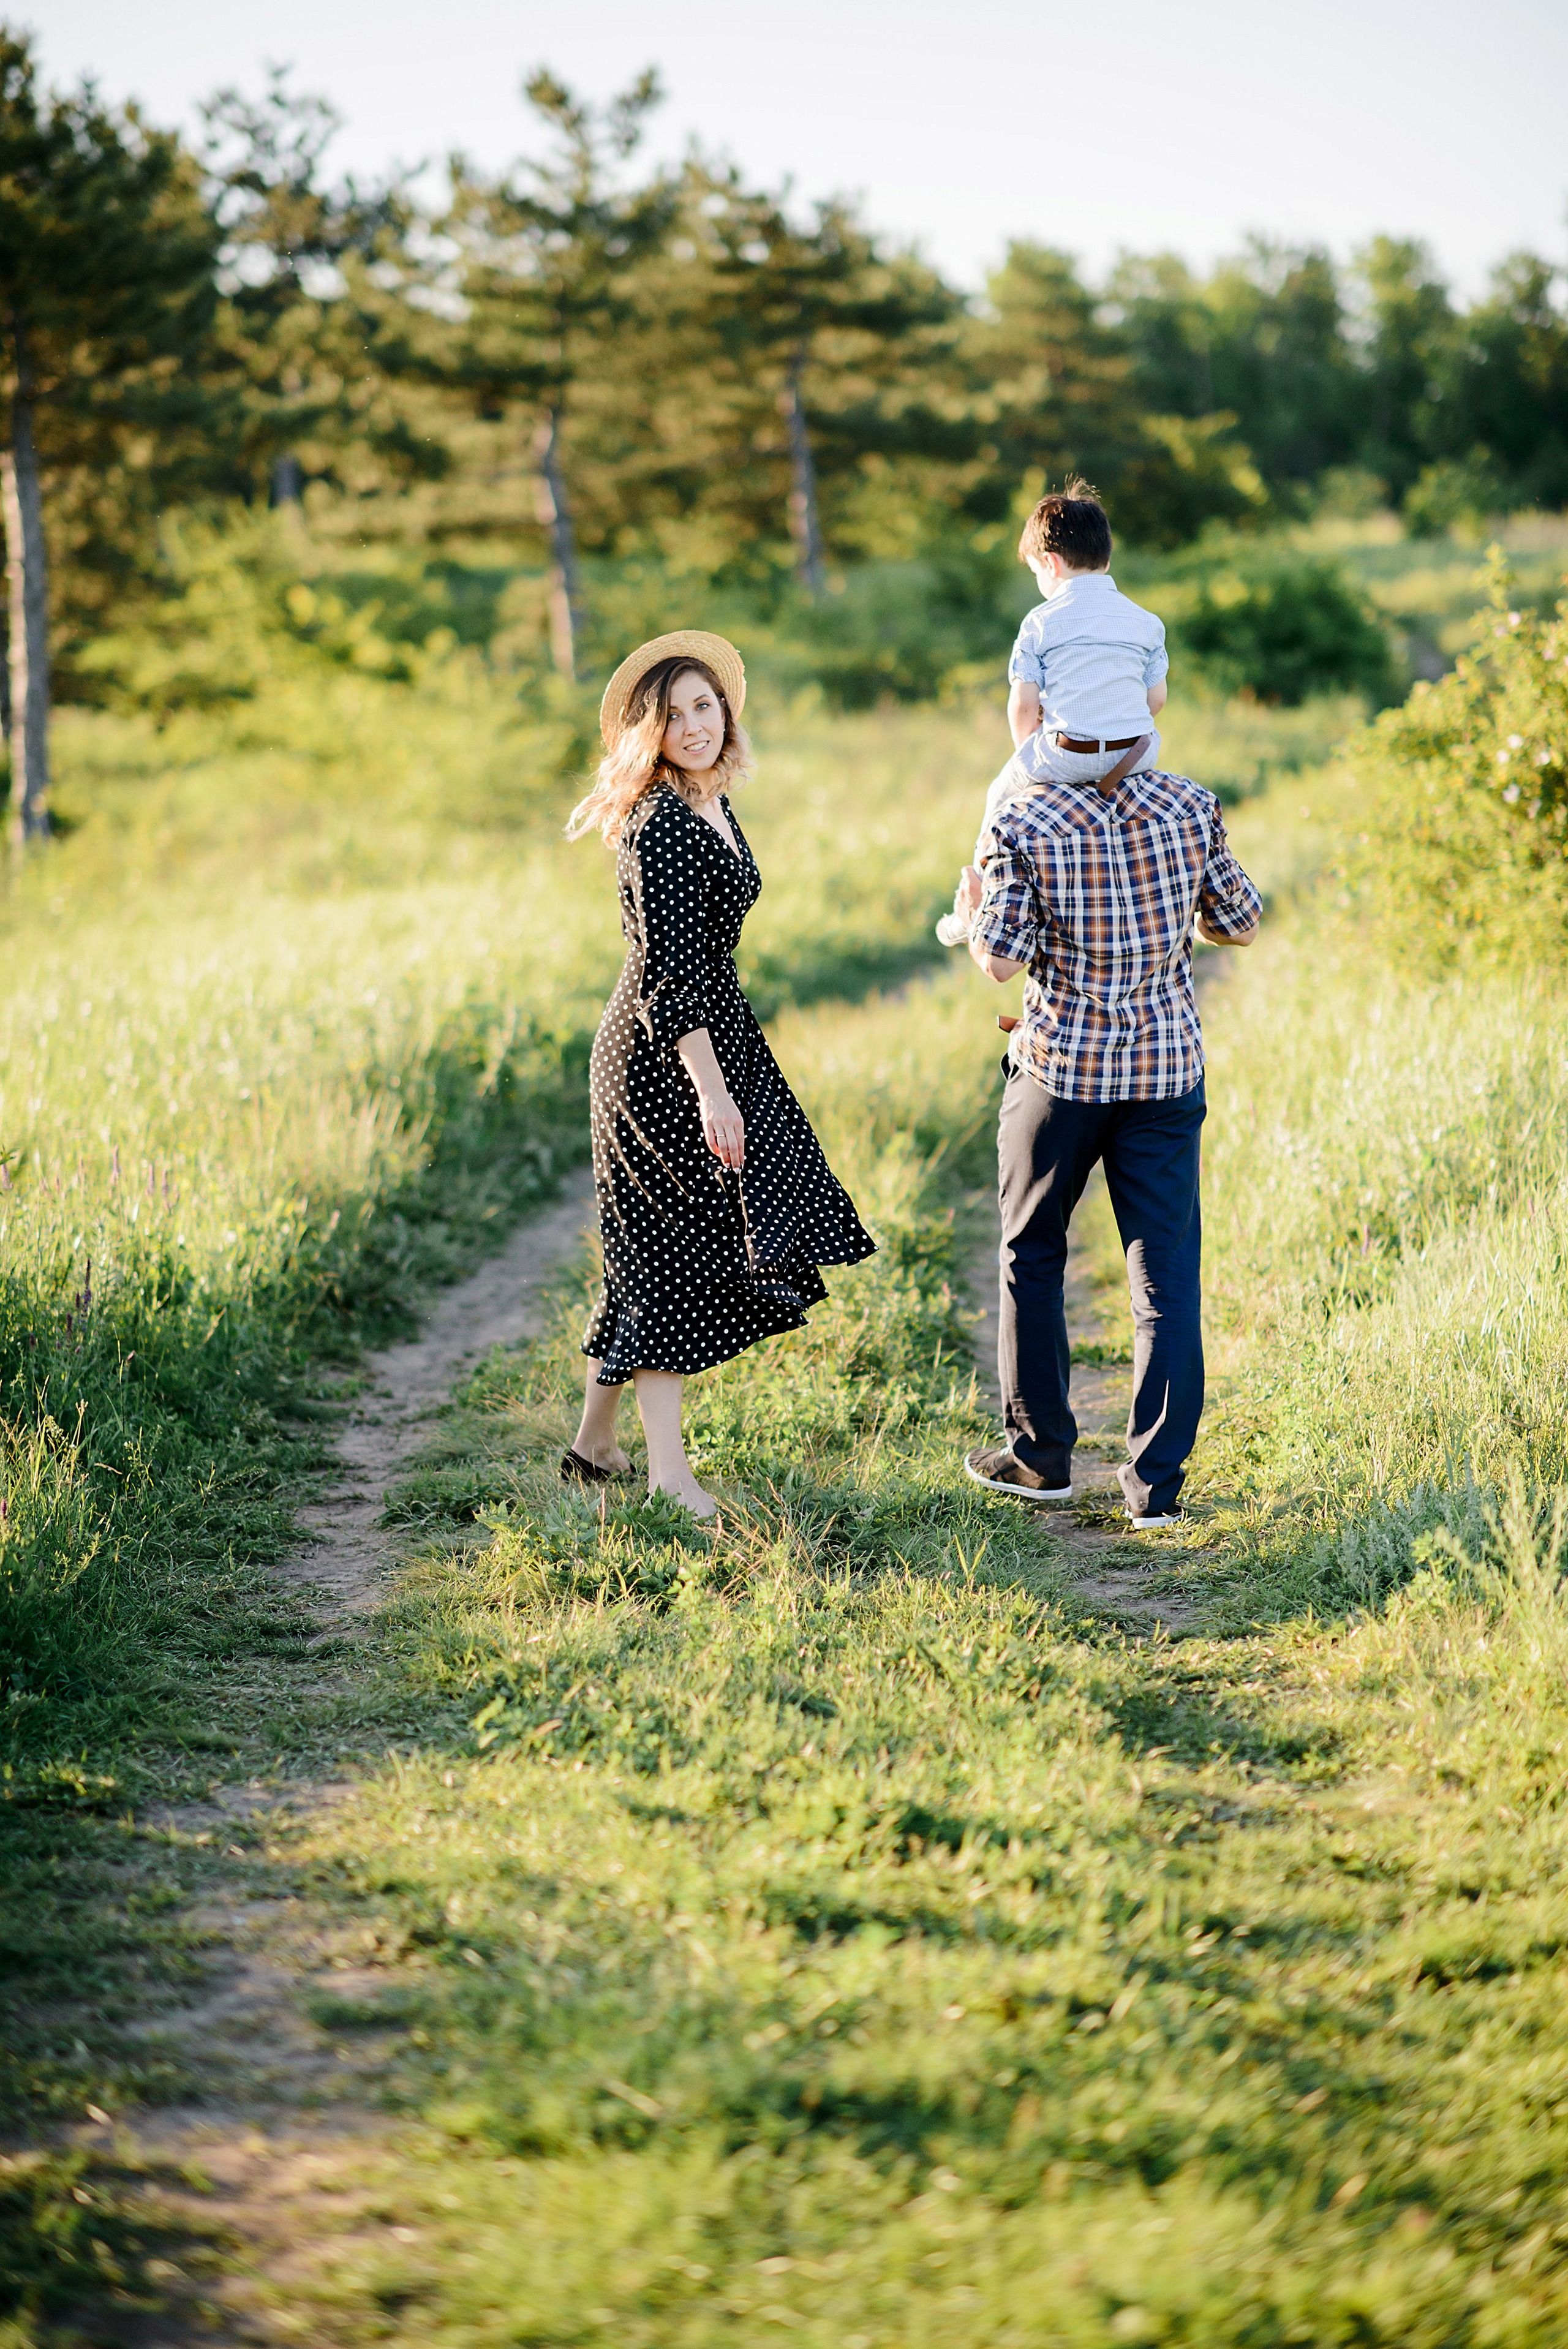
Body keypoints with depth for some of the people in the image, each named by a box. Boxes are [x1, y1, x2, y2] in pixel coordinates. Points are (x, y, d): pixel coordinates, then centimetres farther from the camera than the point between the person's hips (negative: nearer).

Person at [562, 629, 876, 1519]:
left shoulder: (714, 806, 10)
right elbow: (667, 973, -24)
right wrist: (711, 1088, -28)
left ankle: (598, 1438, 24)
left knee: (665, 1256, 14)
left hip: (714, 1036, 9)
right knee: (673, 1255, -4)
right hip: (664, 1056, -9)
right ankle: (668, 1470, 2)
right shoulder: (662, 825, -19)